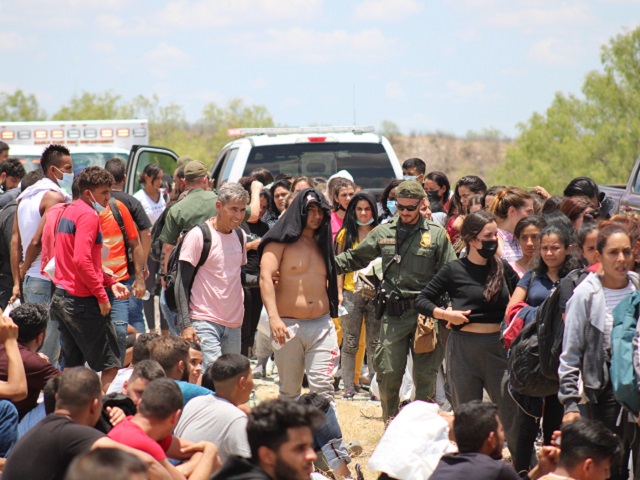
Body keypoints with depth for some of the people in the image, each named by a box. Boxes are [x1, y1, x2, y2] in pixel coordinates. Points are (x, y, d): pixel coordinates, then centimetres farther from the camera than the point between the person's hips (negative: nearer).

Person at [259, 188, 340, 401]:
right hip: (288, 327, -3)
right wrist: (273, 317, -25)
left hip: (322, 326, 3)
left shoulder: (322, 244, 15)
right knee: (289, 391, 8)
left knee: (323, 388, -10)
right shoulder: (281, 241, -2)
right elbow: (265, 277, -14)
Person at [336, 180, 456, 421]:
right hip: (393, 313, 2)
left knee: (425, 376, 2)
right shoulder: (384, 232, 10)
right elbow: (355, 258, 21)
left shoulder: (437, 234, 3)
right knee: (388, 373, 1)